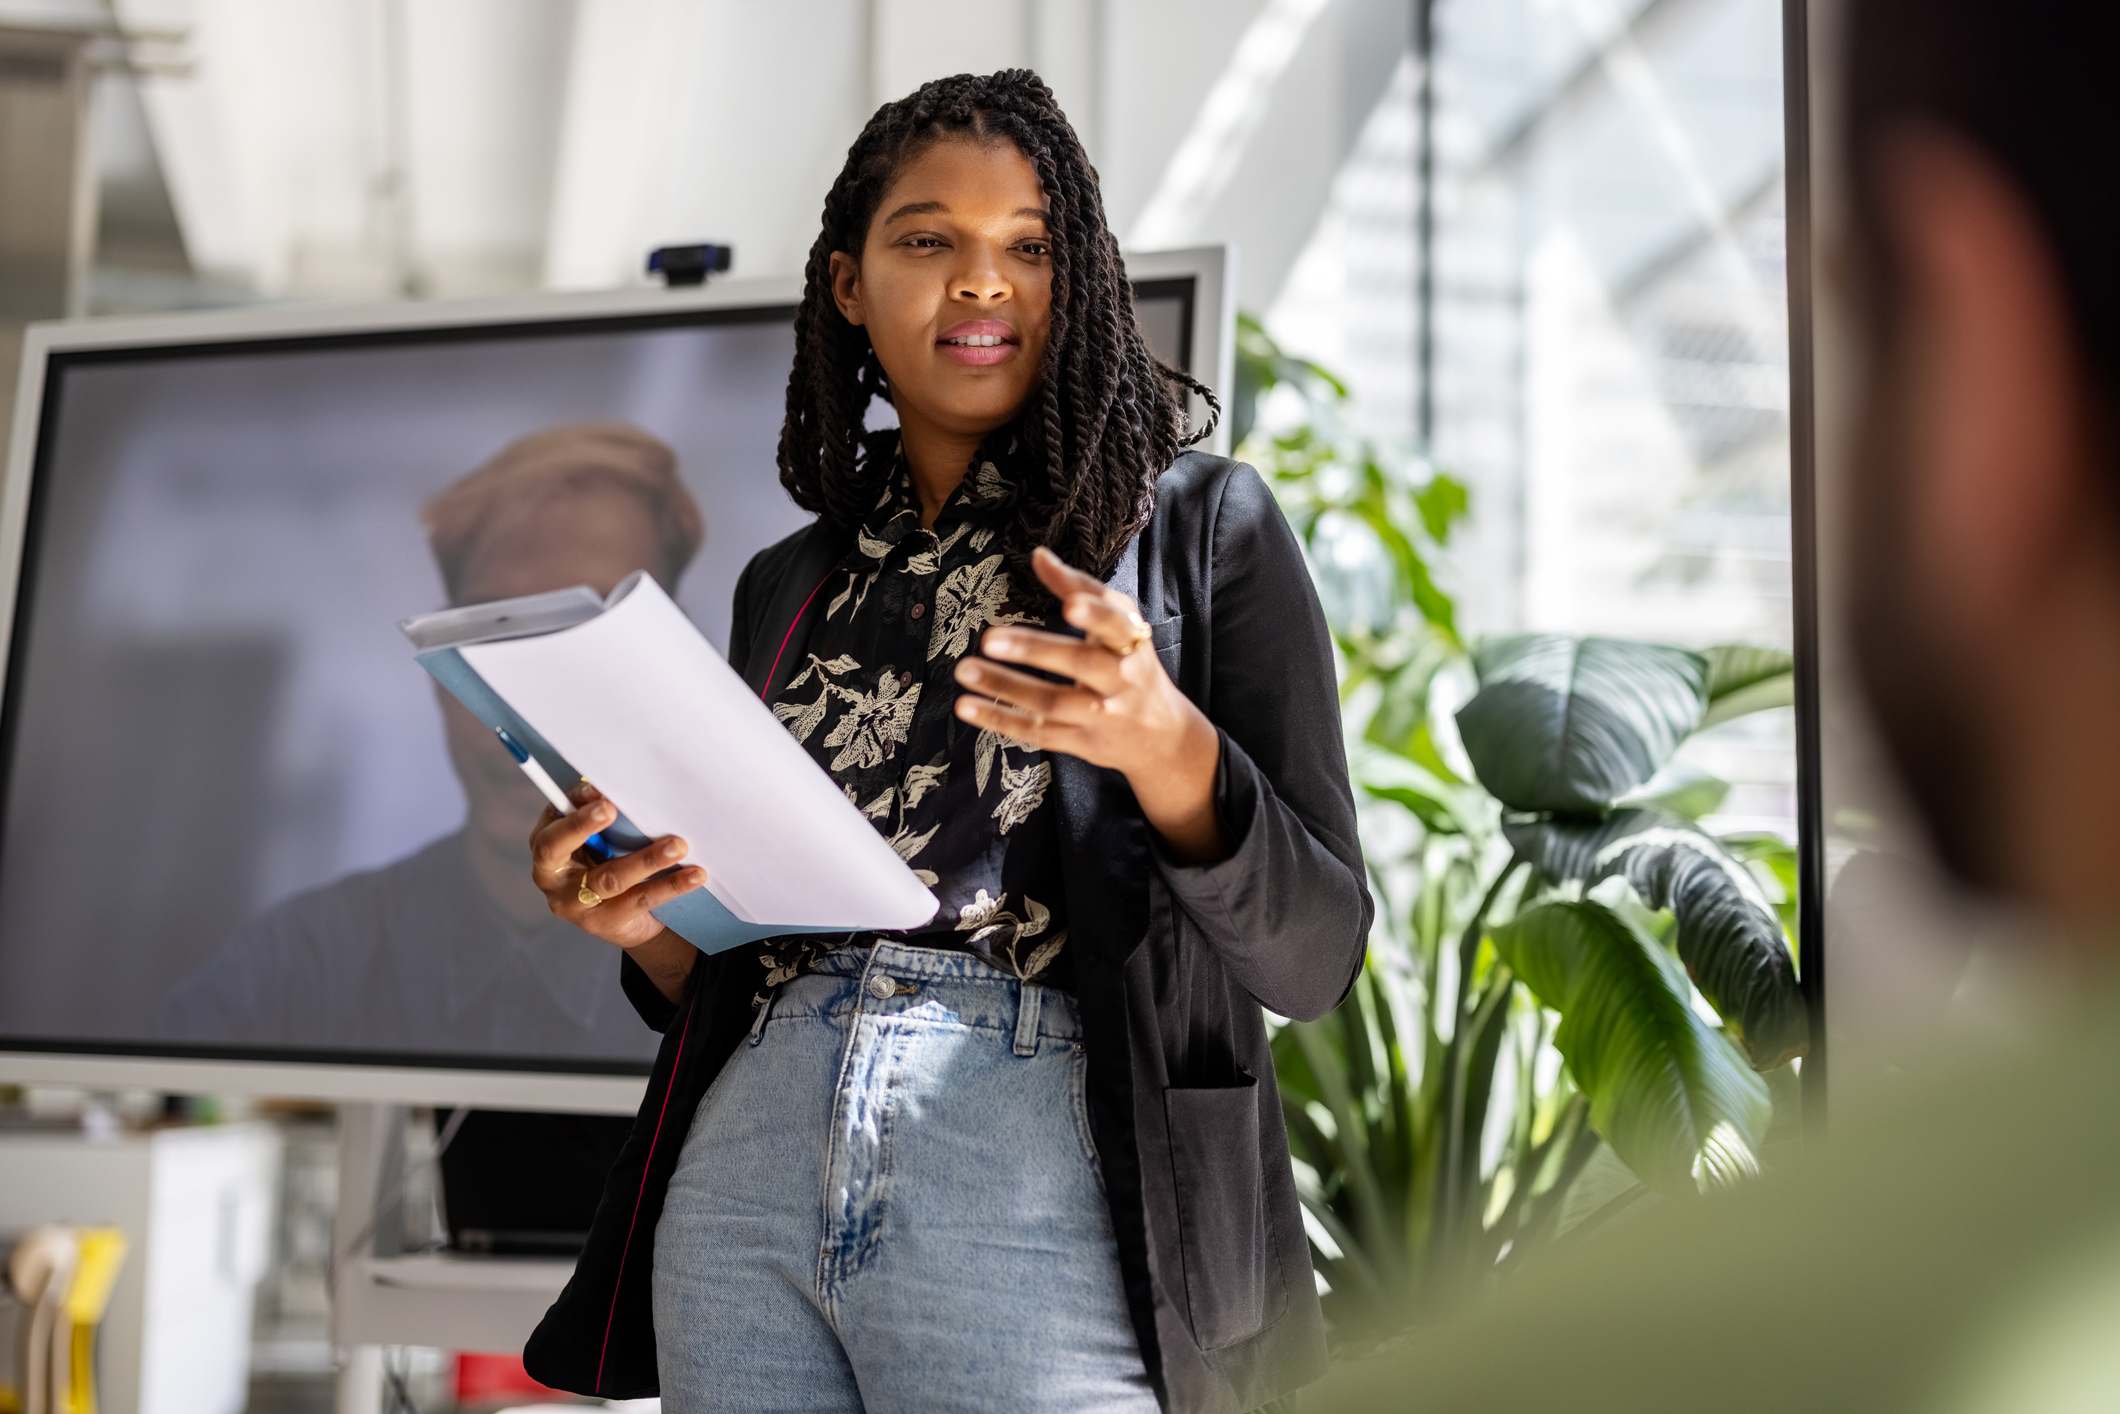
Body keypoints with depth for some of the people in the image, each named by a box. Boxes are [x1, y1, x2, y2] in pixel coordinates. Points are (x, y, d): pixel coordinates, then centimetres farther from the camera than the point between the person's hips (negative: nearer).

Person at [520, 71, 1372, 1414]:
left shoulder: (1199, 522, 3)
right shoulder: (788, 584, 15)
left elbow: (1317, 955, -4)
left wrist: (1168, 750, -21)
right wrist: (640, 919, -3)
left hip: (1035, 1166, -4)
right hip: (746, 1162, 4)